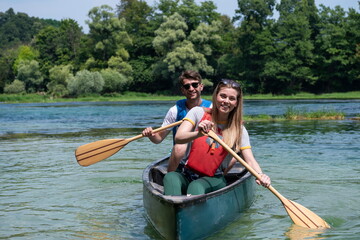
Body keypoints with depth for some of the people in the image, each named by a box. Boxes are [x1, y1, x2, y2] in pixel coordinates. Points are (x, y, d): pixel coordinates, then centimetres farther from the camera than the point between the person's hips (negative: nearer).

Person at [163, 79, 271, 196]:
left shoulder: (239, 130, 4)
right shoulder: (198, 113, 1)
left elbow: (250, 160, -5)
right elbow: (178, 138, -13)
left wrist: (260, 175, -29)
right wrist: (198, 134, -36)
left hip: (213, 180, 0)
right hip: (186, 174, 0)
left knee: (196, 187, -35)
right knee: (170, 177, -35)